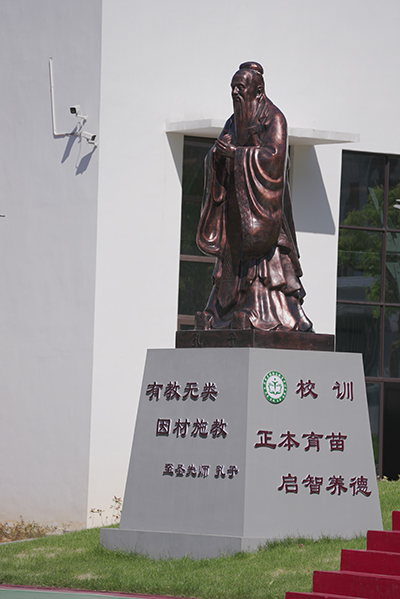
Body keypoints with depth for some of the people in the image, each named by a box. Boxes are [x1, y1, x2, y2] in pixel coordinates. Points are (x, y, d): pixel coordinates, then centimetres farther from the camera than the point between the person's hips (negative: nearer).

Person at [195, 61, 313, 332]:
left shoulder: (273, 119, -5)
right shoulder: (233, 122, 17)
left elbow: (273, 155, -17)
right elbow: (213, 159, 14)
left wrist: (236, 153, -14)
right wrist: (219, 151, -9)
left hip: (261, 201, -7)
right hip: (235, 202, 7)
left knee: (262, 258, -13)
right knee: (233, 259, 4)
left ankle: (268, 316, -15)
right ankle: (221, 315, 3)